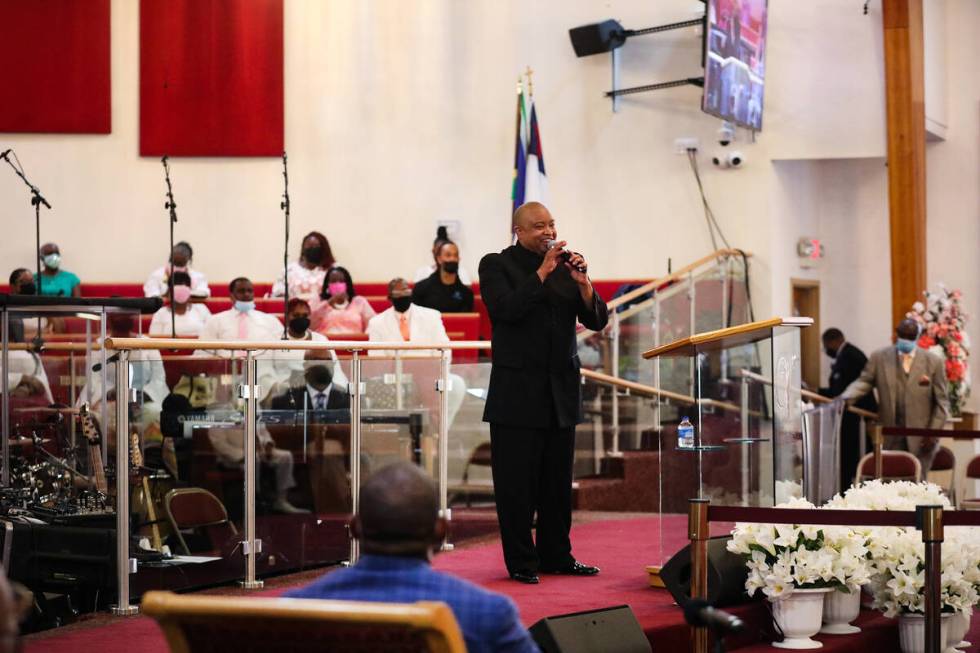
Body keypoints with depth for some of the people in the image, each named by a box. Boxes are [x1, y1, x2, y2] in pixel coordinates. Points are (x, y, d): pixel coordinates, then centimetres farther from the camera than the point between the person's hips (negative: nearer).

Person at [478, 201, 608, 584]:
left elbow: (597, 321, 7)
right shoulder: (496, 265, 1)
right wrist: (542, 273, -16)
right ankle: (521, 562, 3)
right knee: (517, 481, -2)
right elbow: (505, 308, -16)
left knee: (558, 481, 8)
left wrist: (583, 284, -10)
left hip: (561, 391, 5)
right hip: (517, 392, -5)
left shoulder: (565, 266, 12)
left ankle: (556, 555, 16)